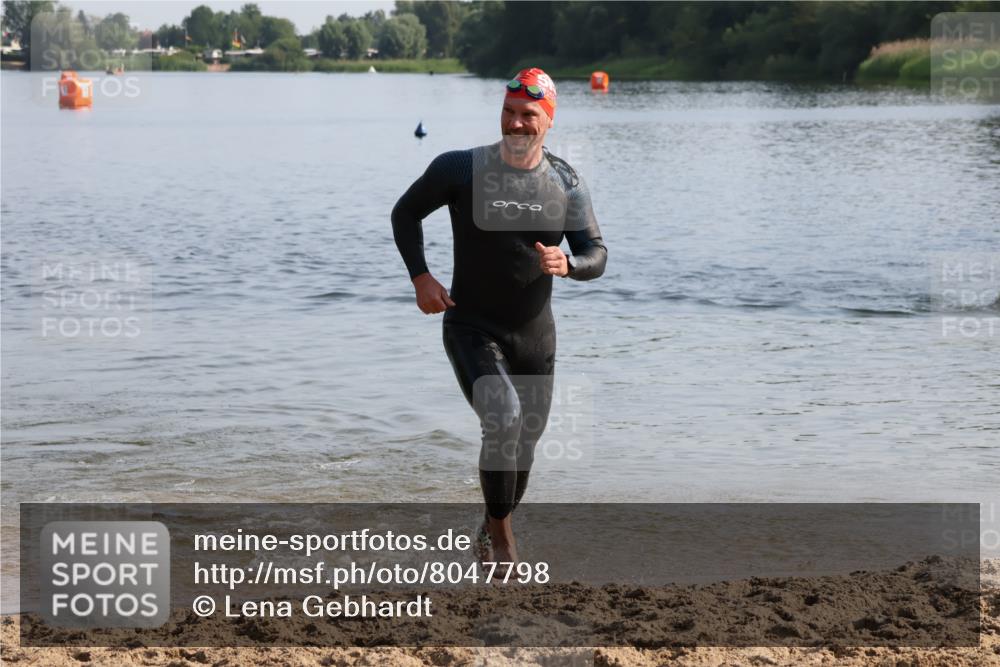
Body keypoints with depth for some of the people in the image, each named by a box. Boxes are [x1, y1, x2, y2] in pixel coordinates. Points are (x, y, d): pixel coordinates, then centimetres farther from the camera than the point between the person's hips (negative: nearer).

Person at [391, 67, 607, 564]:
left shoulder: (566, 183, -3)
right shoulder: (460, 168, -10)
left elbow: (596, 255, -1)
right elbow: (405, 213, 4)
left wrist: (568, 264, -26)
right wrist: (420, 277, -9)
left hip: (535, 335, 4)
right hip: (472, 330, -4)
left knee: (526, 439, 14)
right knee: (503, 420, -25)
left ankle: (493, 528, 40)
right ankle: (501, 537, -9)